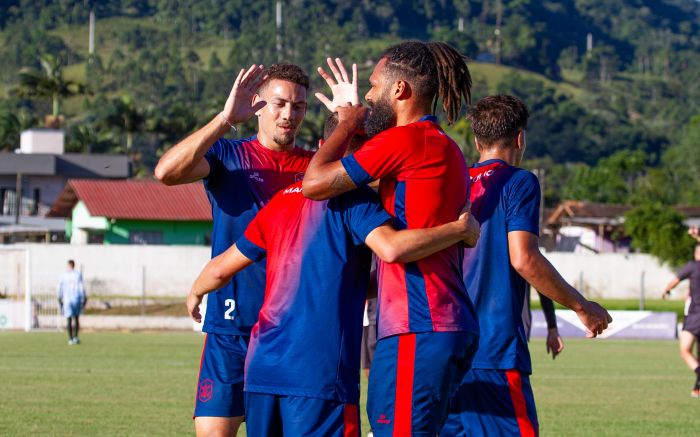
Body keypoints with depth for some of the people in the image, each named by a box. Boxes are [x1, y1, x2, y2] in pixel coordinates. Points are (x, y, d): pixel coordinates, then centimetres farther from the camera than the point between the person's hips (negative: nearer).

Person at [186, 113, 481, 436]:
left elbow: (222, 268, 22)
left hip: (262, 365, 7)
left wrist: (195, 292, 43)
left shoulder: (281, 201, 16)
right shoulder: (353, 197, -4)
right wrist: (460, 229, -10)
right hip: (320, 373, -7)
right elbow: (390, 248, -22)